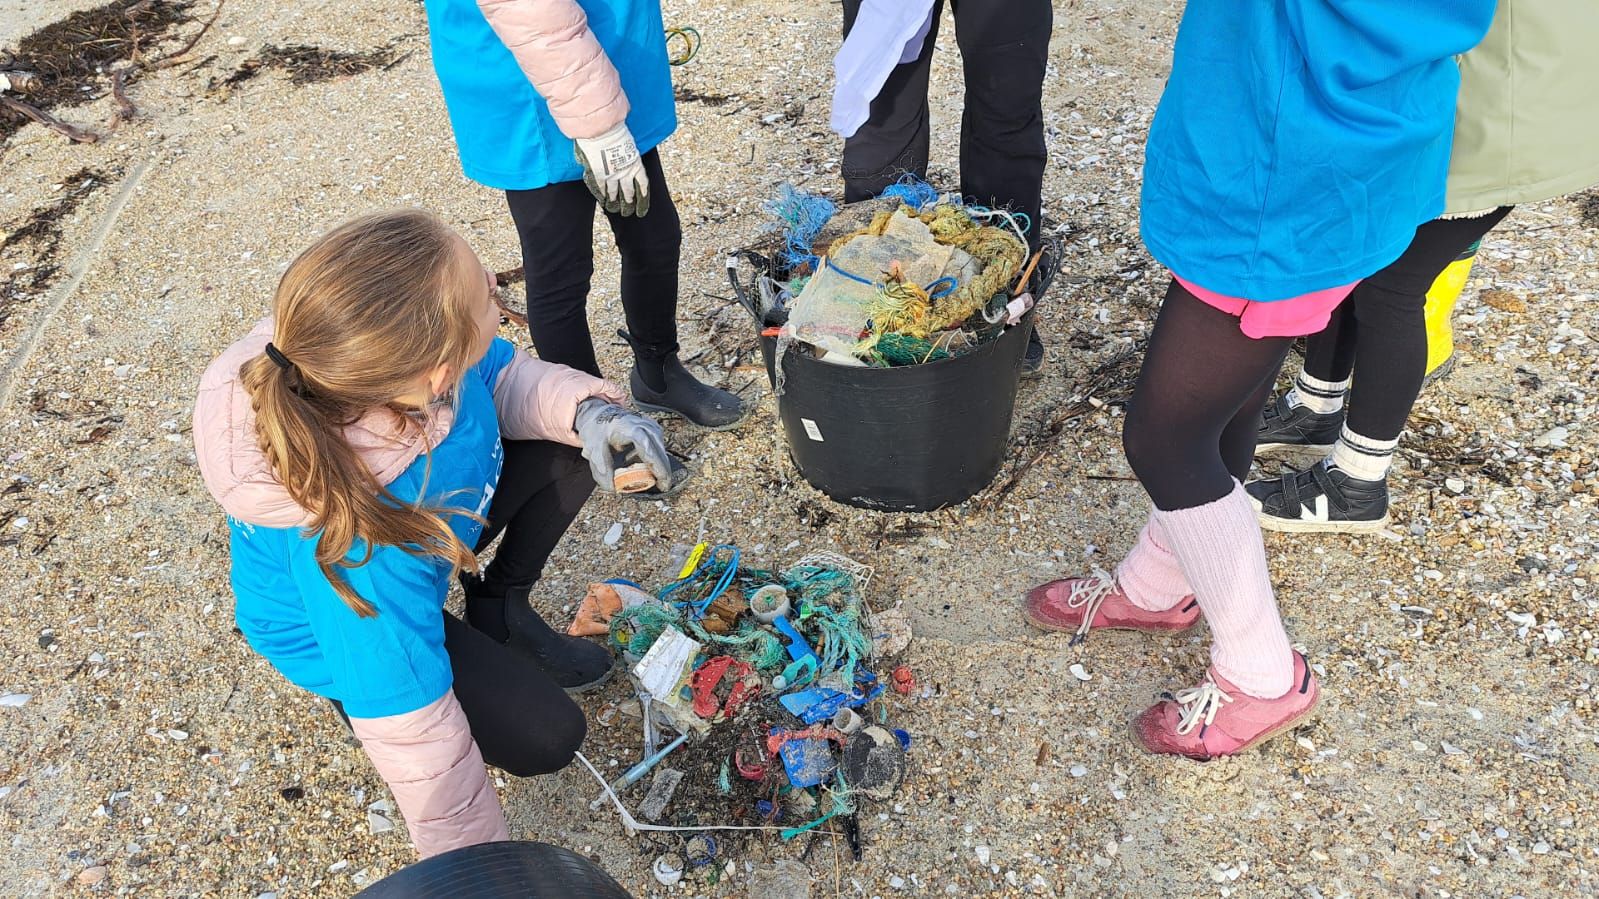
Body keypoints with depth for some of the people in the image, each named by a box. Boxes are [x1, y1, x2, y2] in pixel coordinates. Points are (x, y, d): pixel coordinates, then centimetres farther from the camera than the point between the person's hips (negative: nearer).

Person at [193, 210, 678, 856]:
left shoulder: (426, 353, -31)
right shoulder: (356, 544, -45)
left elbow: (505, 375, -7)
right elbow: (411, 728, -34)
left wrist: (584, 410, -28)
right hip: (338, 629, -6)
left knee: (570, 446, -6)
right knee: (544, 736, -11)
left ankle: (499, 610, 14)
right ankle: (354, 692, 13)